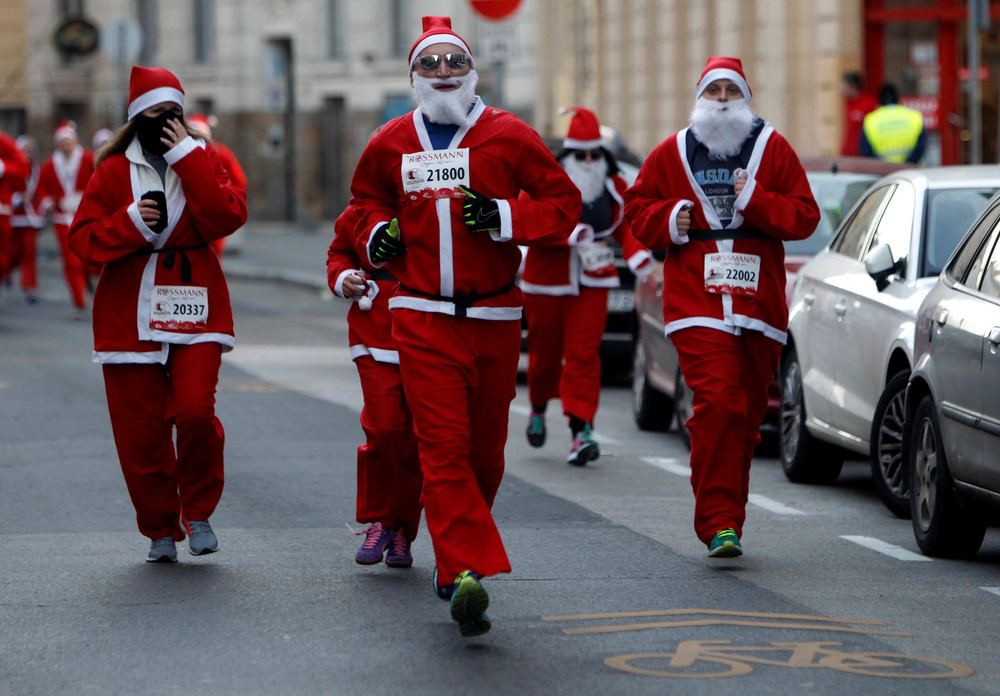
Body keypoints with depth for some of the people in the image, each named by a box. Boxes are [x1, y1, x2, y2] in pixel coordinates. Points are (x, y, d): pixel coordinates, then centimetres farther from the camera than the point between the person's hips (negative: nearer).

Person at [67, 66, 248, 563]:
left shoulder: (204, 162, 8)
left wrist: (188, 157, -12)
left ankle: (197, 512, 5)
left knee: (195, 412, -18)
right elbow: (83, 238, 1)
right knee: (140, 430, 0)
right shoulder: (113, 172, 7)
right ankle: (160, 529, 18)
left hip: (193, 309, -1)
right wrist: (132, 222, -15)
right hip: (129, 314, 1)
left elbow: (227, 218, -10)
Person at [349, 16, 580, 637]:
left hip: (495, 317, 0)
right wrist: (377, 231, 6)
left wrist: (504, 217, -15)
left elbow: (566, 204, 0)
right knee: (443, 446, -14)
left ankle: (459, 557, 29)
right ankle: (467, 571, -22)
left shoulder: (508, 136, -2)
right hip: (422, 318, 0)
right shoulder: (391, 144, 6)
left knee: (485, 449, 10)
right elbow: (368, 196, 27)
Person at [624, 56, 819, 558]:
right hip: (696, 304, -2)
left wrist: (757, 202, -12)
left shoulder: (773, 150, 9)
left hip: (759, 305, 2)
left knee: (746, 414, 5)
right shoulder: (672, 154, 10)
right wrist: (667, 221, -2)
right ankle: (719, 523, -18)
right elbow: (637, 206, 19)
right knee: (717, 404, -18)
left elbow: (805, 216, 4)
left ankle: (726, 520, 18)